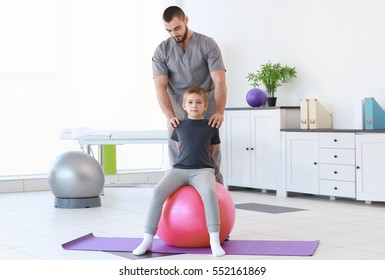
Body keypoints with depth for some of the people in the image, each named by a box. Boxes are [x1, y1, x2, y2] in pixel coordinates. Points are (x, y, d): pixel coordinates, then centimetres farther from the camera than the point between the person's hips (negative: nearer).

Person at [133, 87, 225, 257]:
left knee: (209, 192, -36)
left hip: (202, 169, -2)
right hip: (179, 169, 2)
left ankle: (215, 240, -35)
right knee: (158, 191, -25)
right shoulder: (179, 126, 10)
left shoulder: (211, 126, 6)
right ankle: (148, 239, -21)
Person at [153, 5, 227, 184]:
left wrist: (219, 111, -34)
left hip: (207, 116, -2)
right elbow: (160, 87, -12)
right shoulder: (161, 51, -3)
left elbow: (219, 81, -17)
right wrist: (170, 116, -29)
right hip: (178, 117, 2)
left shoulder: (208, 45, -9)